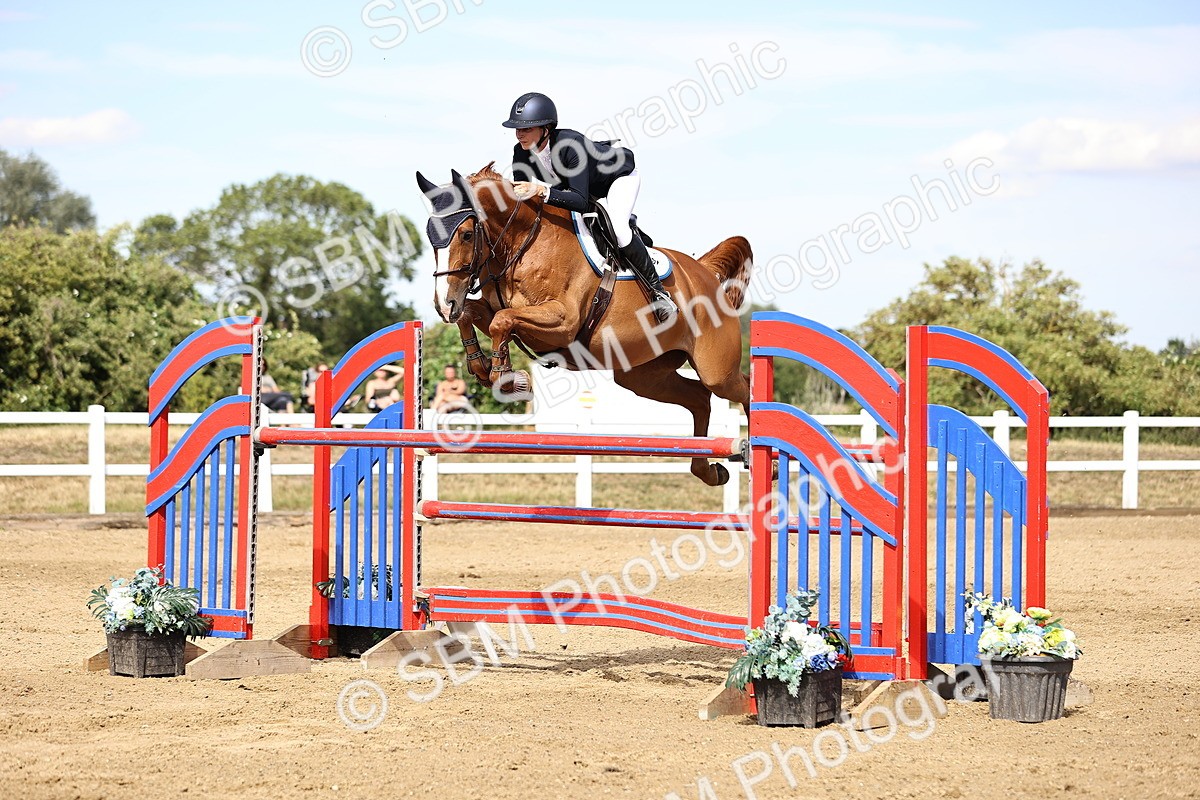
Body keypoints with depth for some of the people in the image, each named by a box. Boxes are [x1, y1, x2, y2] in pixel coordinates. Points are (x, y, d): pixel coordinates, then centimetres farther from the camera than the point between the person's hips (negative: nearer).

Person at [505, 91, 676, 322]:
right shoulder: (521, 152, -23)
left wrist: (541, 191, -61)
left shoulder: (570, 145, -42)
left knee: (617, 229, -29)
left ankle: (658, 290, -14)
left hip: (619, 175, -8)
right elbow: (520, 195, -14)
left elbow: (580, 201, -49)